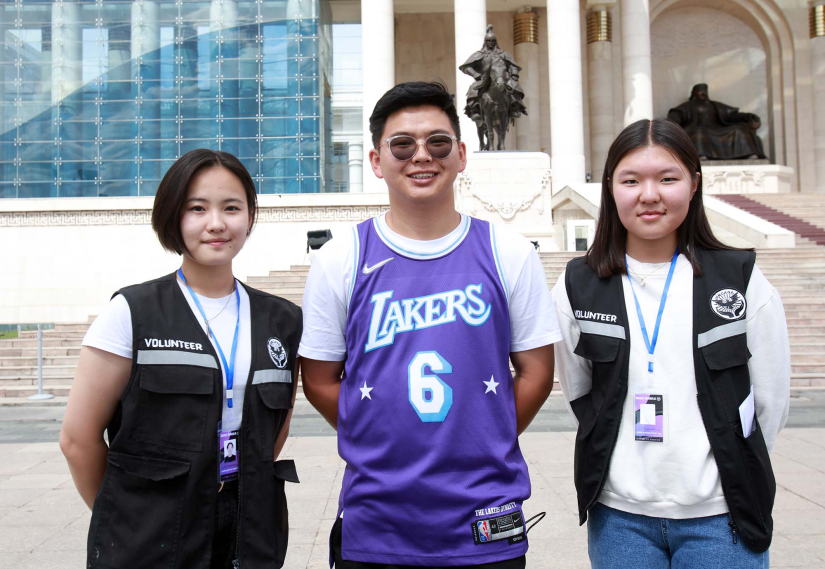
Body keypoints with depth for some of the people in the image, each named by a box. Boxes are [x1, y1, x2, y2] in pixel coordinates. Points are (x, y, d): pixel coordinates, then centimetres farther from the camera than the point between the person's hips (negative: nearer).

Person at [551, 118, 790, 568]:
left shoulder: (742, 281, -2)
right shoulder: (578, 287, -1)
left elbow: (770, 399, 4)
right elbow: (578, 394, 7)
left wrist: (734, 471, 6)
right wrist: (636, 462, 5)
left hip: (719, 516, 0)